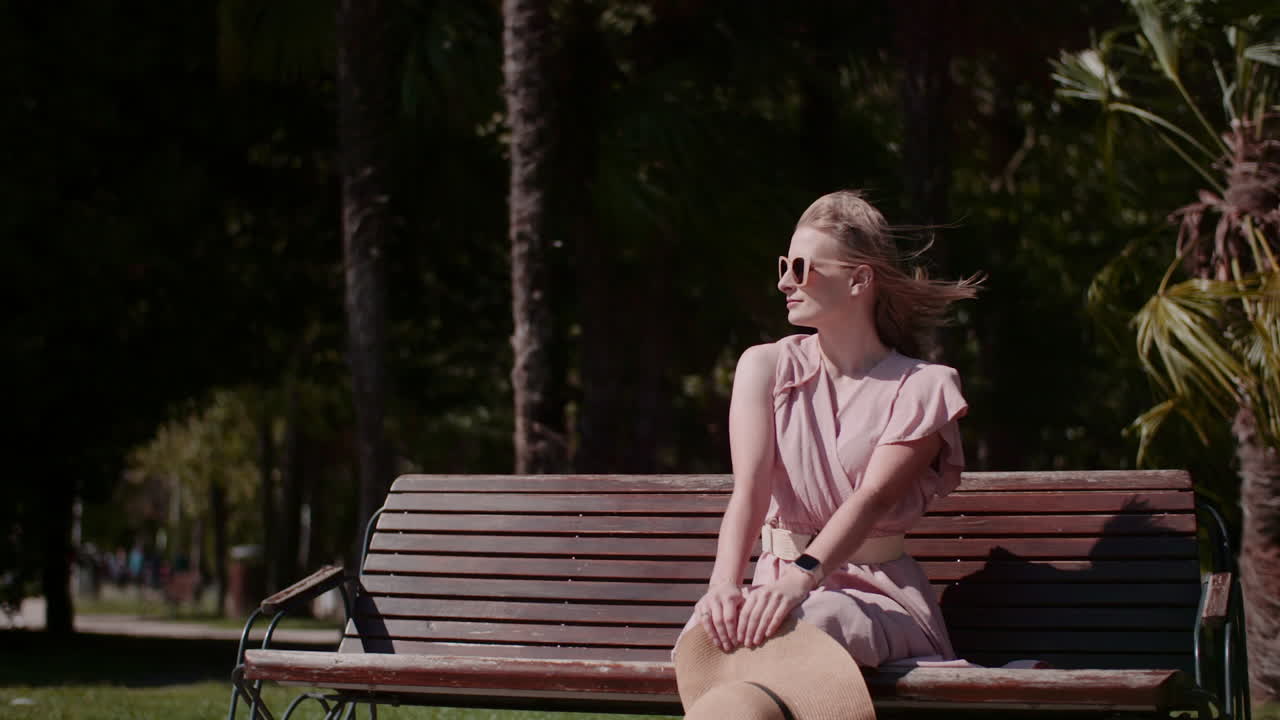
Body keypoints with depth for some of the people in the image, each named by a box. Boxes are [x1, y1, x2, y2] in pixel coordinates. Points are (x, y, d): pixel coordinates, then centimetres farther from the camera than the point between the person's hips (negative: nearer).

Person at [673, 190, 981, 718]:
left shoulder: (921, 388, -1)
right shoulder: (767, 367, 8)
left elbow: (873, 497, -18)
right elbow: (750, 488, -9)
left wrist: (802, 578, -38)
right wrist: (725, 584, -30)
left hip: (877, 594, -2)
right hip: (780, 583, 3)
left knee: (797, 626, -39)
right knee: (704, 636, -34)